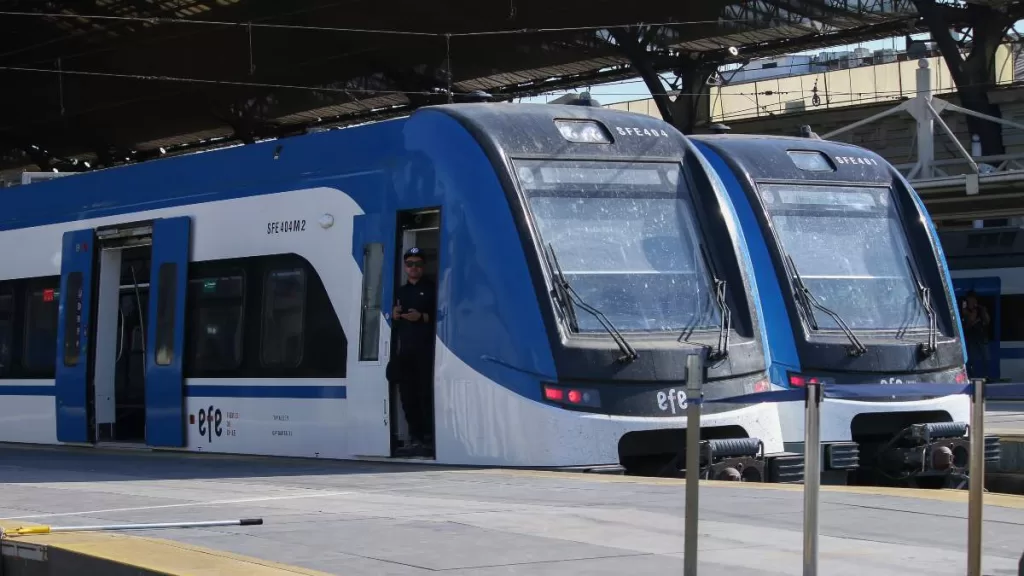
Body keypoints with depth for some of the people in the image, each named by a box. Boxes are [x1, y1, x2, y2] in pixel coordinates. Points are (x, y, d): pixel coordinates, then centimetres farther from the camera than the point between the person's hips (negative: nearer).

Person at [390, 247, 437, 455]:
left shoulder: (431, 289, 5)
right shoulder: (400, 292, 23)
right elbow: (394, 324, 28)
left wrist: (422, 317, -16)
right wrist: (394, 316, 7)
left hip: (426, 350, -6)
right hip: (404, 350, 6)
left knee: (426, 394, -10)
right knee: (408, 396, 1)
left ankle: (429, 438, -9)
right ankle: (416, 437, 3)